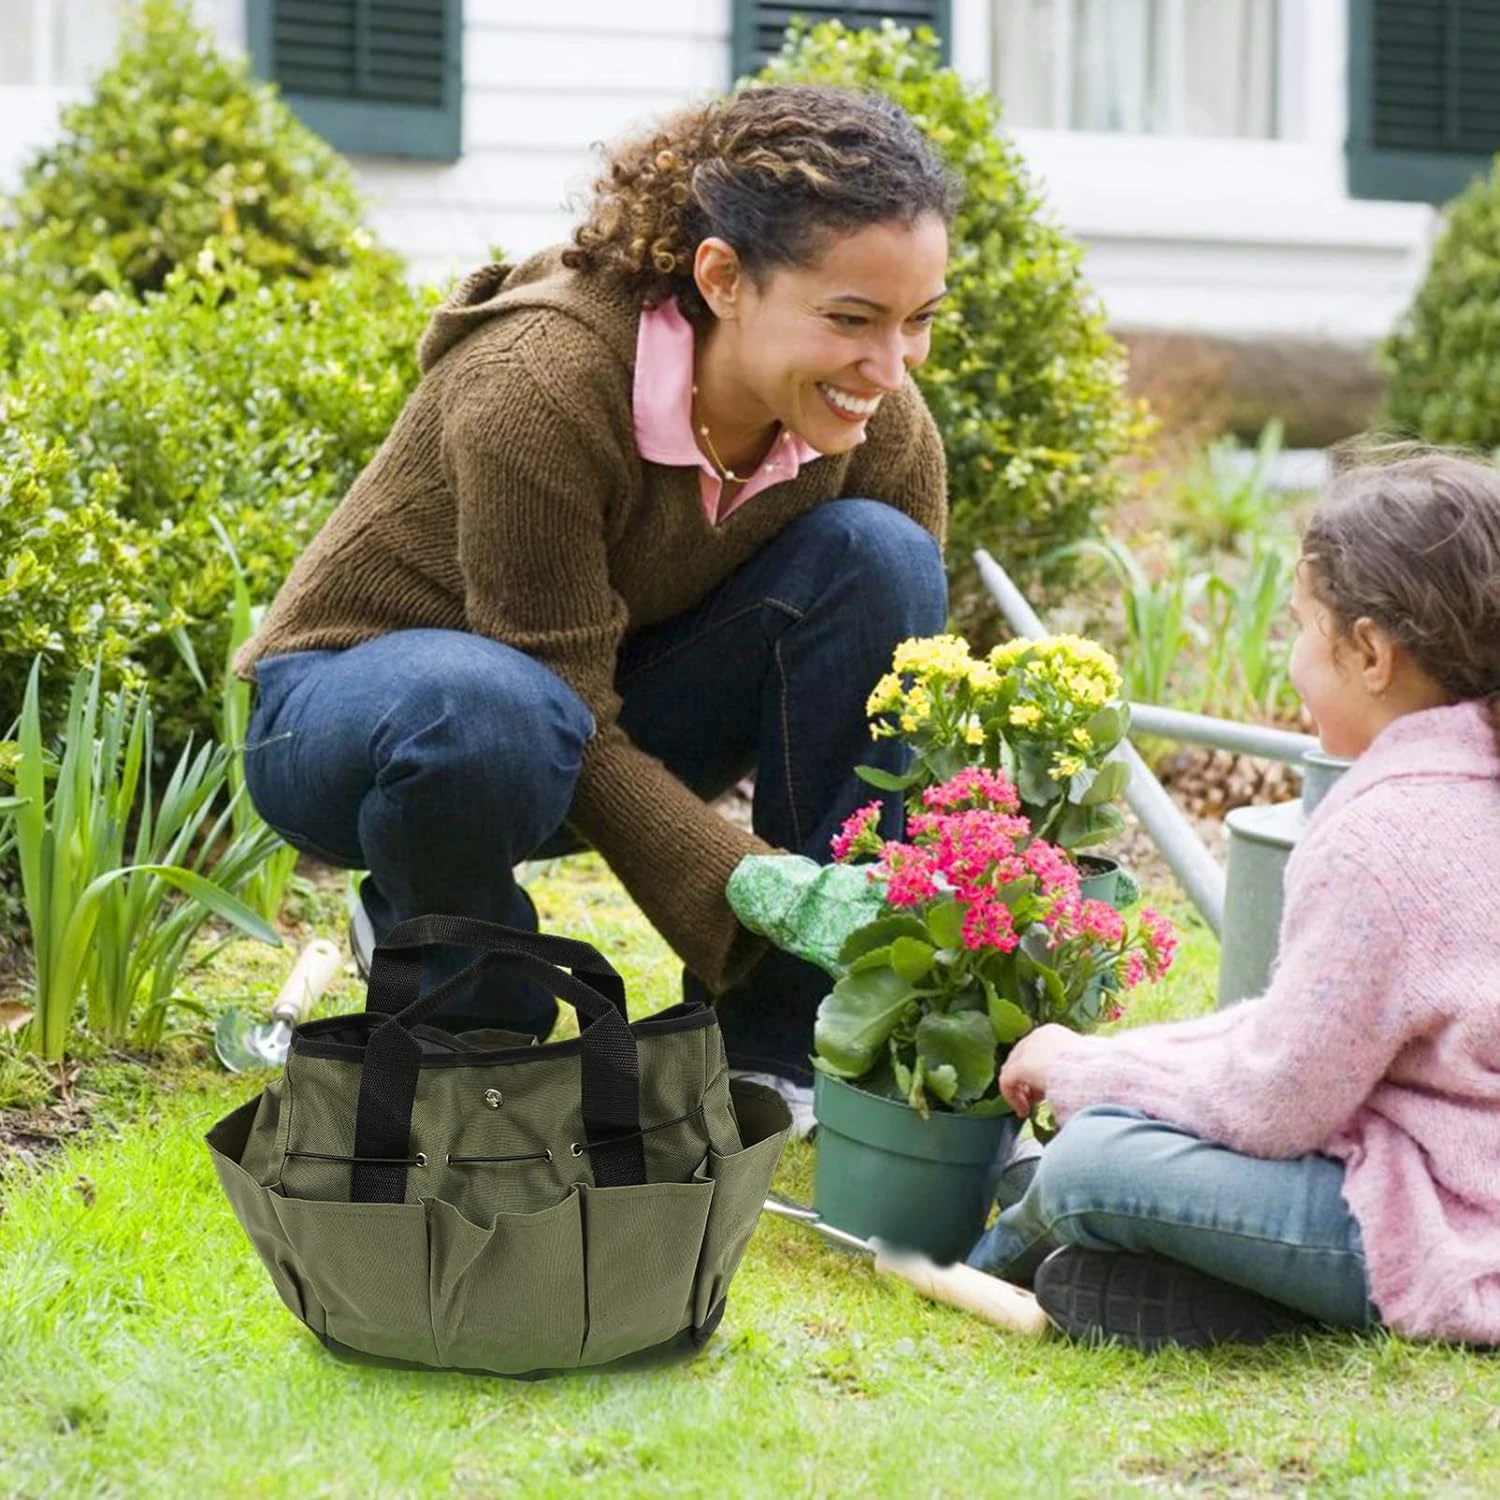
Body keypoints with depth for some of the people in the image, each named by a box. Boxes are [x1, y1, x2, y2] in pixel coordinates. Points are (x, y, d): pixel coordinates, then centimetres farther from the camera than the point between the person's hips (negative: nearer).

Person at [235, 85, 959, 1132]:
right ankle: (471, 1030, -7)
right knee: (491, 711, -42)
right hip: (348, 707, -5)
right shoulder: (543, 384, -33)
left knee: (875, 556, -20)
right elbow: (572, 724, -30)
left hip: (607, 708, 5)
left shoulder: (884, 428, -16)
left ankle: (776, 1051, -12)